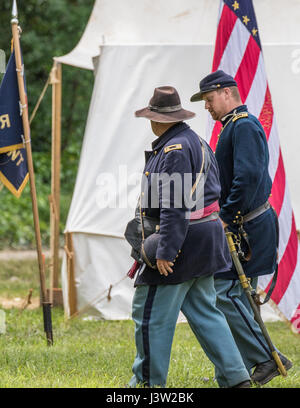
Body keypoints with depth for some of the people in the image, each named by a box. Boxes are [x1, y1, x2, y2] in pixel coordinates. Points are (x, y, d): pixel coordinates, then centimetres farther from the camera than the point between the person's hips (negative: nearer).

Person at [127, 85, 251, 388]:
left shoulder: (174, 150, -17)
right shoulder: (197, 143, 15)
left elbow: (174, 207, -23)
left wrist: (164, 252, -24)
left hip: (181, 239, -10)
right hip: (204, 239, 10)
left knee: (150, 313, -1)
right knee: (204, 311, 13)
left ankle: (149, 380, 7)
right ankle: (235, 377, 11)